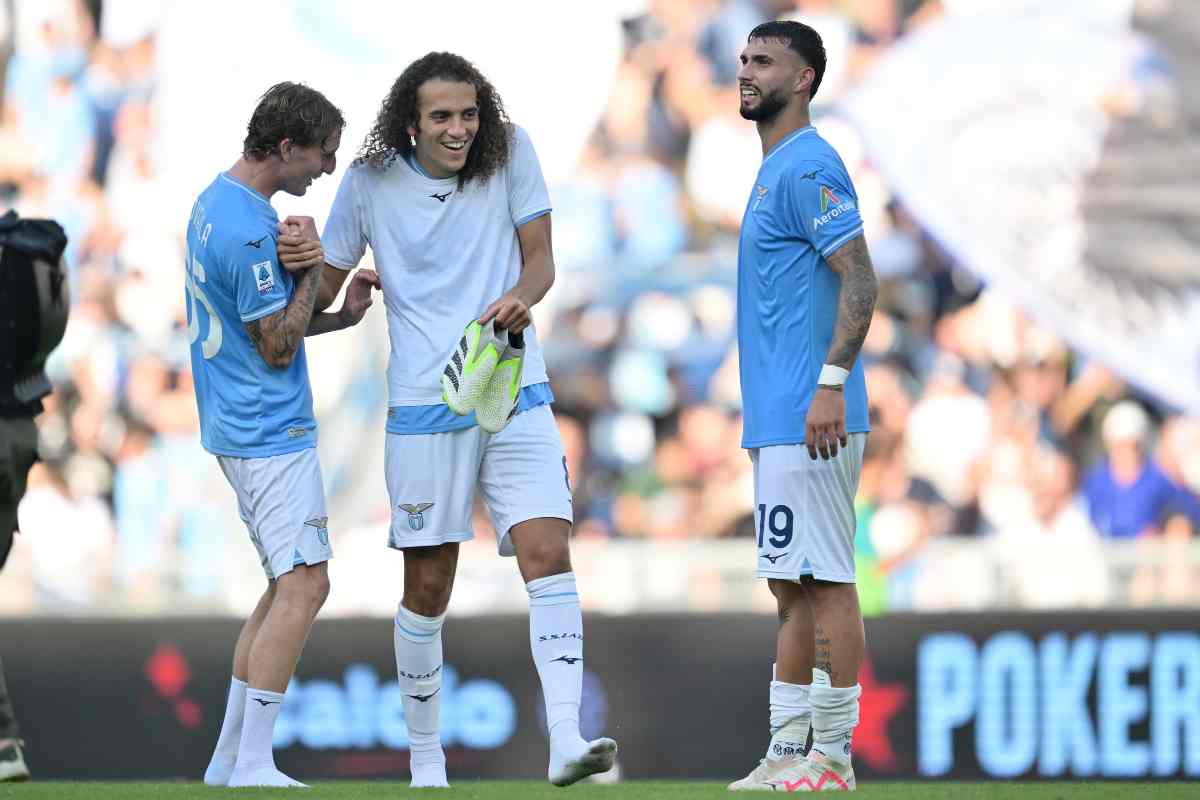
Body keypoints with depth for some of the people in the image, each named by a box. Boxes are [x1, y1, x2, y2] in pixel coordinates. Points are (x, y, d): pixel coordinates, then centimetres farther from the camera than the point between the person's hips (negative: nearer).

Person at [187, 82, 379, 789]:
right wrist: (312, 271, -7)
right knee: (304, 585, -12)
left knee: (288, 585, 15)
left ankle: (231, 758, 16)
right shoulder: (251, 231, -21)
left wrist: (342, 314, 11)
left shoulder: (215, 201, 12)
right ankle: (253, 768, -15)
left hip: (240, 430, 11)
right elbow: (277, 347, -16)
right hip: (273, 432, -11)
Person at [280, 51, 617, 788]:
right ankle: (425, 761, 16)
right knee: (428, 586, 3)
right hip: (425, 404, 0)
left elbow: (539, 257, 3)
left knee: (548, 553, -16)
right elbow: (326, 286, 8)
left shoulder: (510, 153, -2)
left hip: (516, 396, 0)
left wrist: (522, 295, -19)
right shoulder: (371, 182, -2)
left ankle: (565, 739, -23)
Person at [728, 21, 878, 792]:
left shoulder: (809, 166, -11)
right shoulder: (777, 169, 19)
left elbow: (859, 280, -20)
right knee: (793, 585, 11)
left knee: (825, 581, -8)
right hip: (778, 421, 11)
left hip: (808, 419, -11)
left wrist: (832, 382, -26)